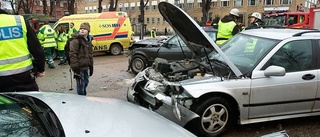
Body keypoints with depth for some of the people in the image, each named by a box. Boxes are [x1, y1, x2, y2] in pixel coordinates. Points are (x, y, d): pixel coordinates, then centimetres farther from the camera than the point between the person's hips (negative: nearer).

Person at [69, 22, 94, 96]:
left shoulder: (88, 40, 12)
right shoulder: (76, 40, -14)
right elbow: (72, 54, -19)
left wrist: (91, 66, 19)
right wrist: (75, 67, -22)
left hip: (86, 66, 8)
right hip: (79, 67, -8)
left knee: (85, 82, 20)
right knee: (81, 84, -4)